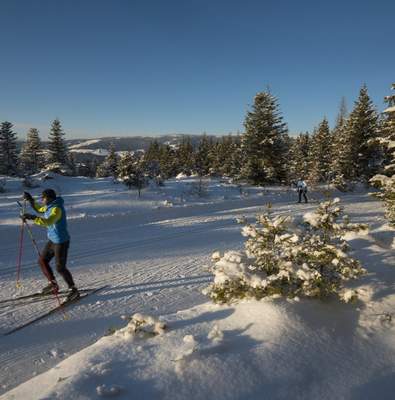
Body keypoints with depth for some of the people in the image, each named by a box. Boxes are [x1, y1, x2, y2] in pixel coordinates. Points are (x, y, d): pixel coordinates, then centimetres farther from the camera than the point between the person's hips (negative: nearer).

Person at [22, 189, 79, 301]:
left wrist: (32, 217, -38)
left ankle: (73, 290, 10)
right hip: (52, 240, 10)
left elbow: (47, 222, -37)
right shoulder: (49, 206, 7)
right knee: (42, 261, 16)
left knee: (60, 268, -5)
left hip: (61, 242, -10)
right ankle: (53, 285, 30)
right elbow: (39, 208, 27)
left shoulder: (57, 208, -23)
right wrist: (30, 199, 15)